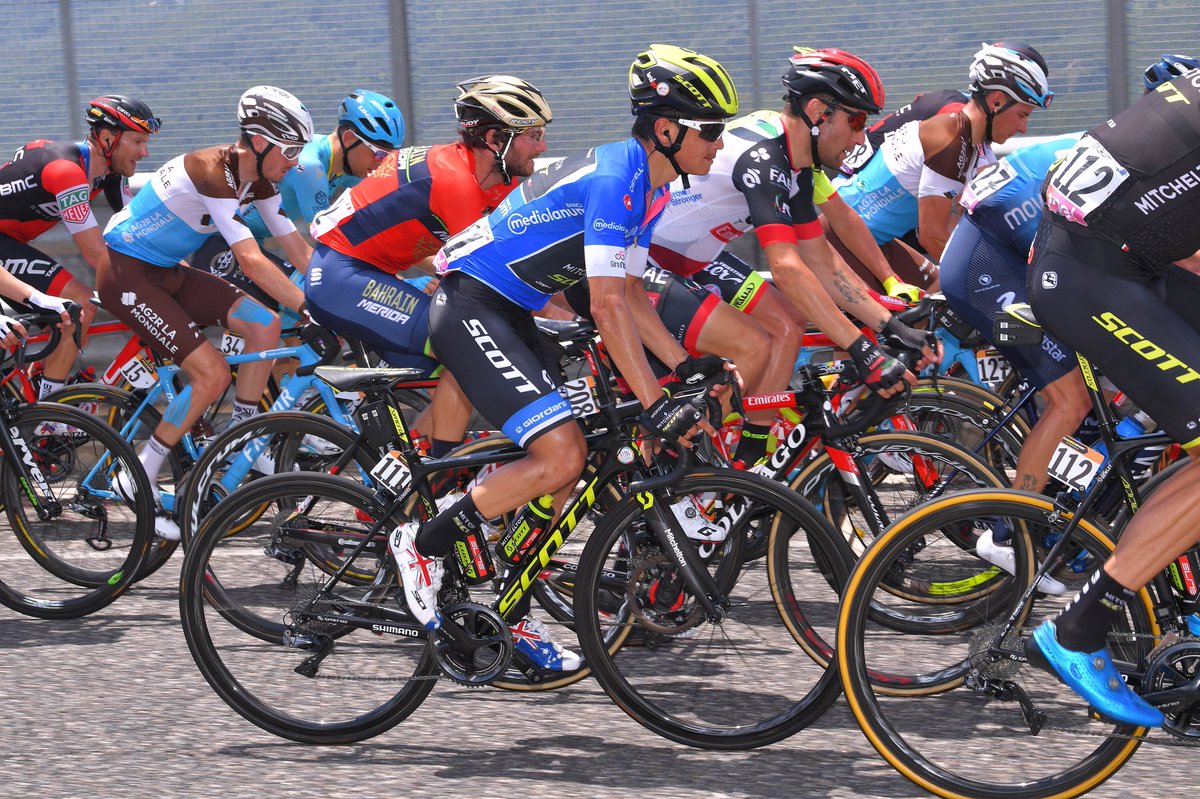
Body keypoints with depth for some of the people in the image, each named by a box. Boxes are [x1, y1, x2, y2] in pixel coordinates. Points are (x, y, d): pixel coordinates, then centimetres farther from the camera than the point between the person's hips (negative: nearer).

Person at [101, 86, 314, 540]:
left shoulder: (258, 180, 0)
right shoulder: (212, 171, -27)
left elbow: (299, 250, 4)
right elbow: (251, 262, -33)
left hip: (166, 272, 9)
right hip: (126, 274, -9)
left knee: (265, 326, -6)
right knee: (212, 374, -17)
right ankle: (137, 482, -4)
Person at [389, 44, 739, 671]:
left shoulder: (651, 188, 9)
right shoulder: (613, 177, -22)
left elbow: (630, 290, 16)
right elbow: (606, 305, -27)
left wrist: (686, 365, 7)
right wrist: (655, 404, -30)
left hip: (509, 312, 10)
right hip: (471, 306, -10)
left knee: (563, 463, 8)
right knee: (561, 454, -20)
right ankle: (422, 543, -6)